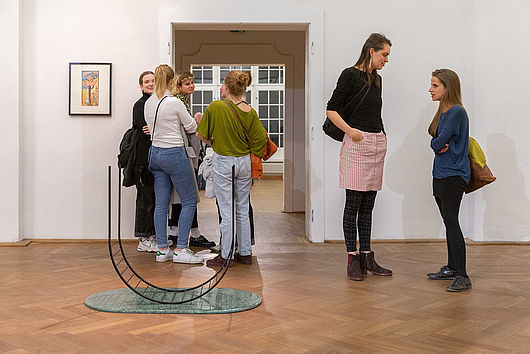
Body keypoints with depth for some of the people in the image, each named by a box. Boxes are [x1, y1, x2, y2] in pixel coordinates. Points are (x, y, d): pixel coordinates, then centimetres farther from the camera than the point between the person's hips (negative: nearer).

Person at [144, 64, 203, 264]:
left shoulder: (148, 103, 5)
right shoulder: (174, 103, -15)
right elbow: (191, 128, -5)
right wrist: (195, 119, 17)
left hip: (155, 153, 7)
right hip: (174, 154, -7)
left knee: (161, 204, 10)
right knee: (189, 202, 3)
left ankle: (162, 249, 13)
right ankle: (181, 250, 1)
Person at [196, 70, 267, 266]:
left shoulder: (215, 107, -14)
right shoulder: (250, 112, -3)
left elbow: (201, 134, -7)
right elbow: (261, 138, -1)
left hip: (223, 163, -4)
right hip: (244, 162, 4)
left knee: (226, 211, 1)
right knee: (242, 210, 14)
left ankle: (224, 255, 9)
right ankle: (245, 253, 21)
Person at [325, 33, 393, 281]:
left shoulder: (376, 79, 18)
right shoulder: (351, 74, -5)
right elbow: (331, 110, -8)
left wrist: (381, 134, 12)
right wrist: (350, 131, -17)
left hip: (377, 144, 7)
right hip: (356, 144, -7)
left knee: (368, 205, 10)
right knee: (353, 204, -2)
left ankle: (366, 257, 16)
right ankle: (353, 259, 4)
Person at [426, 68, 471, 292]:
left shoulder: (456, 112, -15)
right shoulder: (444, 112, 14)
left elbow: (438, 143, -21)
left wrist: (436, 145, 1)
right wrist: (439, 147, -11)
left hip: (453, 175, -9)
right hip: (441, 175, 10)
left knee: (451, 223, -11)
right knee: (448, 223, 15)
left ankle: (462, 276, -8)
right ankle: (451, 268, 25)